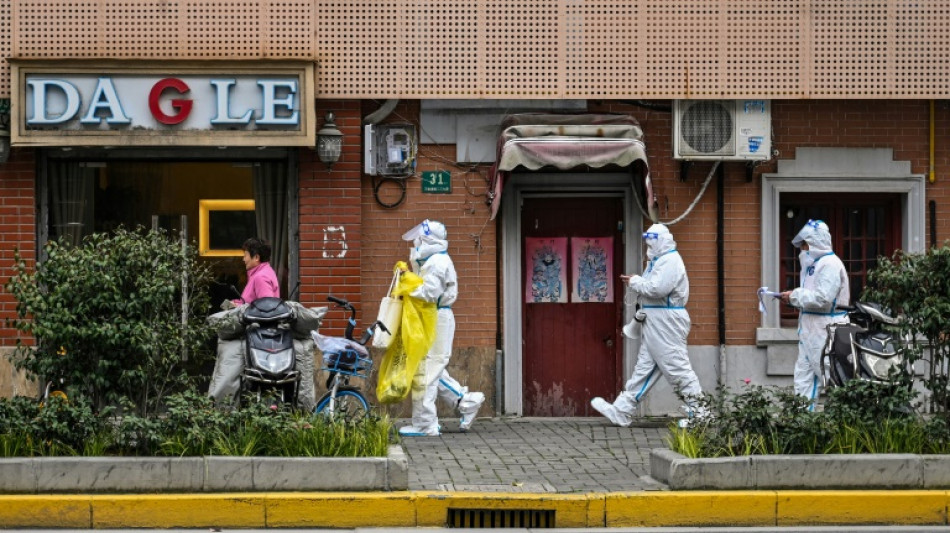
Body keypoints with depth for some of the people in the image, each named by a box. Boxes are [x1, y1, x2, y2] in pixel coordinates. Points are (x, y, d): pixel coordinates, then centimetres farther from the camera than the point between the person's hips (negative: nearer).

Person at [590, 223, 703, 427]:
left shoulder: (670, 261, -14)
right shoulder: (658, 260, 19)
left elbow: (657, 288, -25)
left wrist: (635, 282, -11)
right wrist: (641, 313, 9)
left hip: (667, 324, -10)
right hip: (654, 324, 10)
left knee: (677, 367, -7)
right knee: (644, 367, 10)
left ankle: (699, 411, 0)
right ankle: (622, 411, 12)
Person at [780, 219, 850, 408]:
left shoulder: (830, 264, -14)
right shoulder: (814, 263, 17)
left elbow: (822, 298, -22)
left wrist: (795, 296, -13)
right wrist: (794, 299, 4)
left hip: (826, 331, -10)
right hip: (811, 331, 10)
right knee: (804, 378, 9)